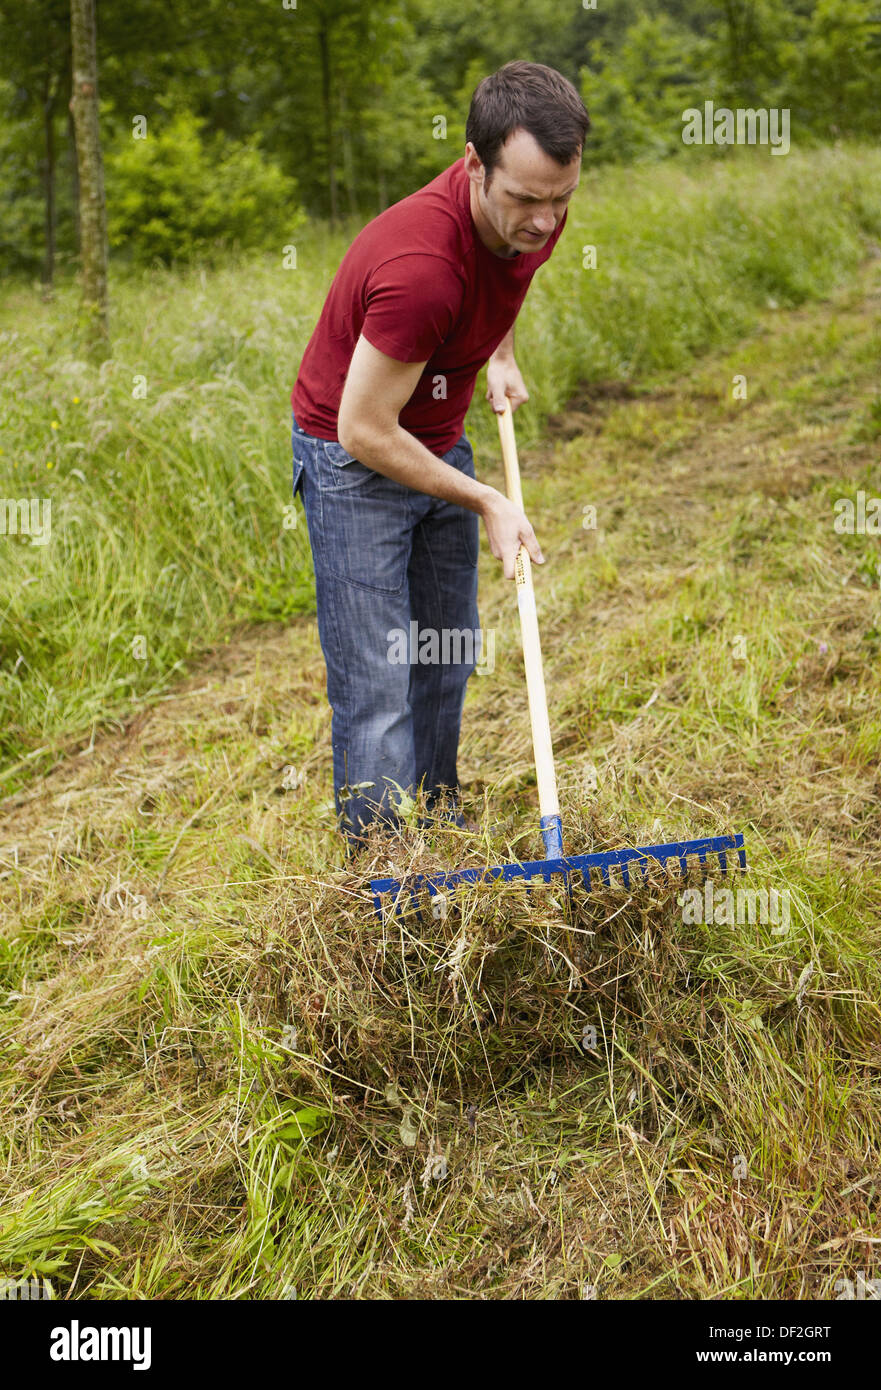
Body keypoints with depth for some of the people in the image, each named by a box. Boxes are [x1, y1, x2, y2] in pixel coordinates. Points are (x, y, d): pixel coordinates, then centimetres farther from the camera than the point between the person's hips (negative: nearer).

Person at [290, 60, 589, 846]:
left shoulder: (532, 215, -12)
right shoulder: (421, 266, -36)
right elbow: (364, 430, -27)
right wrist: (484, 502, -19)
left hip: (439, 443, 8)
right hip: (354, 458, -7)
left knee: (447, 663, 14)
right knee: (377, 690, -8)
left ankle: (440, 833, 30)